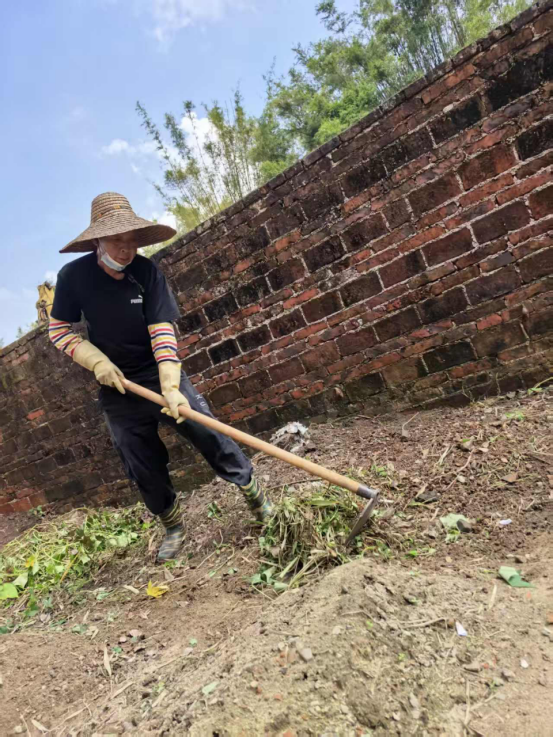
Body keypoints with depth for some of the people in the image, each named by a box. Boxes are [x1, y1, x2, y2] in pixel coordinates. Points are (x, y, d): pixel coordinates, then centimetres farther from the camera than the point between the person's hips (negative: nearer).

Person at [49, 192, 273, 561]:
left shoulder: (147, 271, -13)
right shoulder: (73, 276, -10)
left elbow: (162, 331, -20)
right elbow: (59, 330, 1)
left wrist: (170, 386, -31)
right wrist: (97, 361, -14)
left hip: (161, 375, -1)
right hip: (117, 387, 1)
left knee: (211, 436, -8)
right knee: (145, 470, 9)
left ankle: (253, 492, 13)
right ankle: (174, 527, 31)